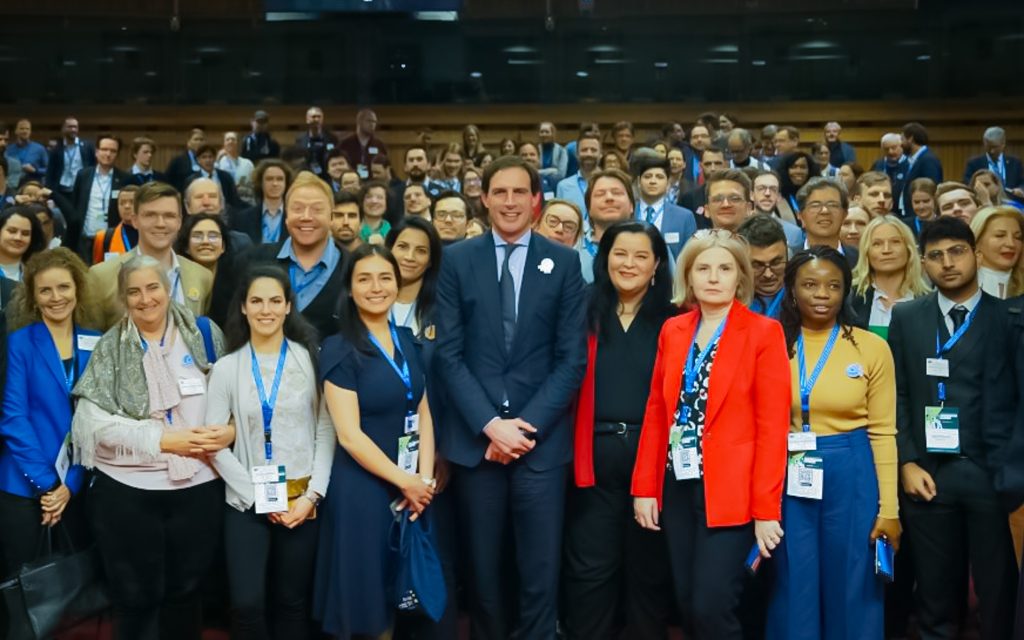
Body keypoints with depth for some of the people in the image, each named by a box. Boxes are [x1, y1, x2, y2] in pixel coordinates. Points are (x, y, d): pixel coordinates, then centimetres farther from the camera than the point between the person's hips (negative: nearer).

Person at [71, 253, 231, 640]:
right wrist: (163, 439, -18)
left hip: (198, 488, 1)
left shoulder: (204, 333, 1)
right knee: (136, 599, 11)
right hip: (126, 491, -1)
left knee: (185, 592, 15)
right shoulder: (109, 348, 0)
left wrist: (231, 430, -14)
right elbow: (95, 419, -9)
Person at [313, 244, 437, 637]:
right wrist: (404, 481, -13)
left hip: (413, 486, 6)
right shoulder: (339, 349, -10)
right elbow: (349, 435, -15)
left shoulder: (407, 340, 8)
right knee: (363, 595, 4)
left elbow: (423, 414, 7)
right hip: (363, 487, -5)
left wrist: (424, 479, -5)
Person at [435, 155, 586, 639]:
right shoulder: (457, 260, 4)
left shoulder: (563, 262, 4)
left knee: (540, 570, 2)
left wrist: (527, 424, -10)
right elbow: (449, 354, -1)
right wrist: (490, 424, -10)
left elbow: (572, 359, 0)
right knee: (482, 566, 10)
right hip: (475, 436, 1)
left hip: (541, 437, 0)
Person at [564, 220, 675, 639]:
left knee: (649, 568, 12)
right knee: (590, 568, 6)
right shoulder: (588, 316, 7)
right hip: (595, 458, 1)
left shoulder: (673, 322, 4)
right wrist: (569, 450, -7)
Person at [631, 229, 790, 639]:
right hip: (678, 486, 5)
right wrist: (645, 487, 4)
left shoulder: (764, 332, -6)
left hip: (730, 491, -5)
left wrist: (766, 508, -13)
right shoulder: (672, 330, 9)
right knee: (686, 606, 10)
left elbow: (772, 426, -10)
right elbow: (656, 413, 9)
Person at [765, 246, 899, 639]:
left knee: (851, 591, 10)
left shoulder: (872, 348, -2)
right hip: (789, 480, 1)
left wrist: (889, 507, -2)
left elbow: (882, 431, 0)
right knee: (794, 593, 11)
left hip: (851, 477, -1)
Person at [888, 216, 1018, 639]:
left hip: (992, 472, -1)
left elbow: (1010, 398, -3)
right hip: (928, 472, 2)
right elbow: (898, 395, 7)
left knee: (999, 592, 6)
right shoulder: (906, 317, 10)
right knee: (936, 594, 10)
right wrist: (907, 462, -2)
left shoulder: (1008, 316, 3)